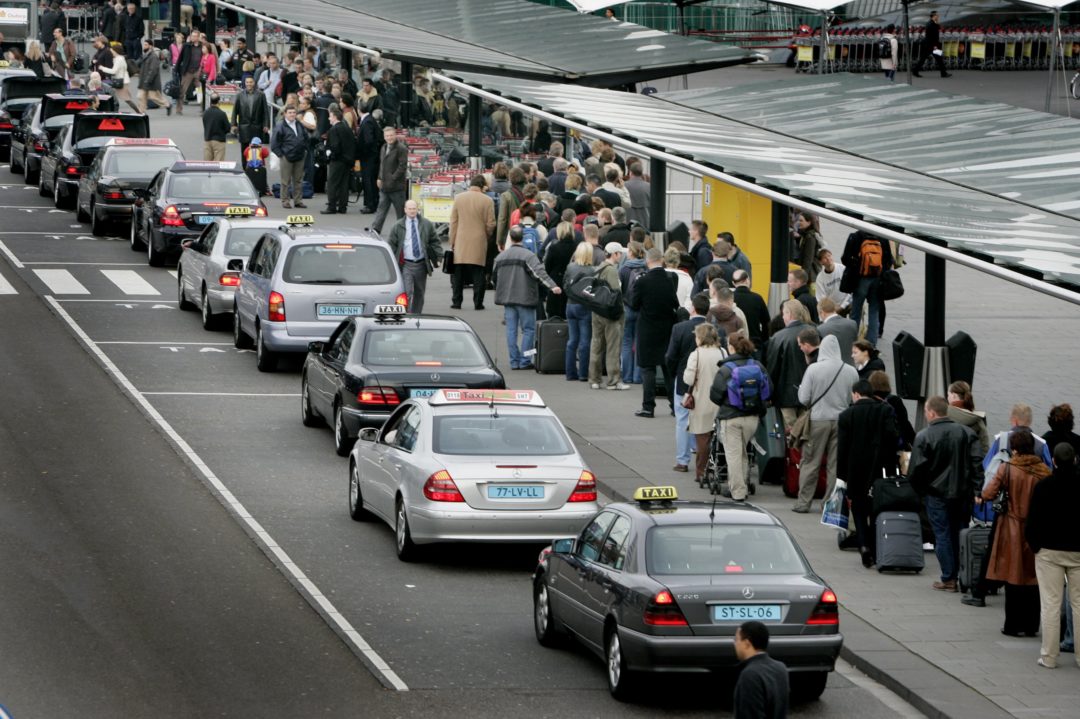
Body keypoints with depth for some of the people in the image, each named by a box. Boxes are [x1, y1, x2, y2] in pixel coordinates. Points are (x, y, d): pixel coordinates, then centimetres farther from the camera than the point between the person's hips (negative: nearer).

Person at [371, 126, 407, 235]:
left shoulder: (401, 148, -13)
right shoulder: (384, 148, 14)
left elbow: (403, 166, -17)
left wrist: (393, 178, -18)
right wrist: (380, 178, 13)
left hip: (397, 186, -7)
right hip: (385, 186, 7)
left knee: (401, 210, 4)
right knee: (381, 209, 5)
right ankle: (375, 229, 3)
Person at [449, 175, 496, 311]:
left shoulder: (459, 198, 0)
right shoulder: (487, 201, -6)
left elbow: (453, 221, 3)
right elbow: (490, 224, -4)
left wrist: (452, 241, 9)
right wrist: (487, 238, 15)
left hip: (461, 243, 2)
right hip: (479, 243, -2)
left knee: (458, 274, 8)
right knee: (478, 274, 4)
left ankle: (456, 302, 8)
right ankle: (478, 303, 3)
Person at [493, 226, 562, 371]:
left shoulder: (501, 257, 7)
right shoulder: (528, 256, -11)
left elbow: (494, 277, 18)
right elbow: (540, 272, -24)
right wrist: (552, 286, -31)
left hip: (507, 298, 5)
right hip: (524, 298, -5)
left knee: (511, 330, 8)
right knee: (528, 329, 3)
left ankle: (514, 361, 6)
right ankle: (525, 361, -2)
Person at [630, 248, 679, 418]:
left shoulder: (642, 281, -15)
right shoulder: (671, 280, -6)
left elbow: (634, 305, -7)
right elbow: (676, 305, -1)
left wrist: (632, 288, 7)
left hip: (648, 330, -3)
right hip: (667, 329, 3)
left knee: (648, 368, 3)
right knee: (670, 369, 12)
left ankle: (648, 407, 1)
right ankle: (676, 405, 13)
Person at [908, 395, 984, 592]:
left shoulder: (924, 436, -12)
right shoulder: (966, 432, 1)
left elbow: (915, 470, -12)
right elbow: (977, 462, -2)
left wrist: (920, 490, 4)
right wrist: (976, 488, 0)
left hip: (936, 493, -4)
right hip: (963, 493, 4)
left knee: (943, 535, 3)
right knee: (960, 534, 13)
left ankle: (949, 579, 2)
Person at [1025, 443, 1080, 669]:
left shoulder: (1043, 487, -9)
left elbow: (1033, 522, -5)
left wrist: (1035, 545, 9)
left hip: (1049, 551, -1)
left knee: (1050, 604, 2)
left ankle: (1049, 656, 3)